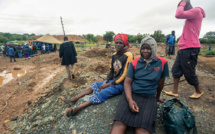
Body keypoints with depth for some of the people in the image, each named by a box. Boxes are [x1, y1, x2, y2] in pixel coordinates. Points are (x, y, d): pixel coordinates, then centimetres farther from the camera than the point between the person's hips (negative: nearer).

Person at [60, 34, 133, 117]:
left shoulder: (128, 56, -16)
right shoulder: (114, 55, 7)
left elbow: (124, 75, -19)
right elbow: (112, 71, 11)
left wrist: (108, 85, -17)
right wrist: (105, 82, -5)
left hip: (121, 84, -7)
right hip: (113, 80, 8)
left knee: (101, 93, -23)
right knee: (95, 85, 0)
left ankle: (76, 109, -22)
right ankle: (73, 100, 2)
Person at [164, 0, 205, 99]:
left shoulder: (196, 11, -6)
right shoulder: (190, 17, 22)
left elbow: (178, 15, -19)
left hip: (190, 49, -10)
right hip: (184, 48, 10)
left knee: (189, 73, 1)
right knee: (176, 69, 7)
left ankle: (198, 91, 24)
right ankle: (175, 92, 14)